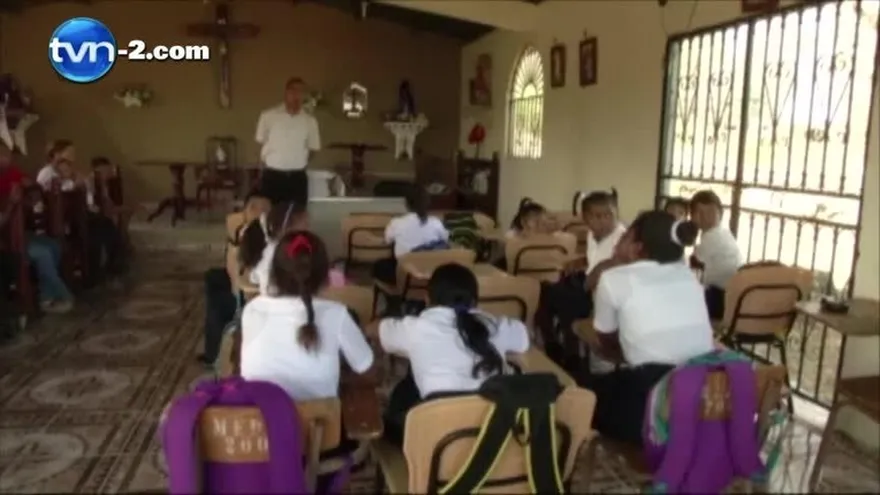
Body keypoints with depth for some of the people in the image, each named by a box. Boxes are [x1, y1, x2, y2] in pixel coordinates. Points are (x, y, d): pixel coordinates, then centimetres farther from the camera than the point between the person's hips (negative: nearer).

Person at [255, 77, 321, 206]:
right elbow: (261, 144, 8)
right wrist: (273, 163, 4)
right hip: (272, 176, -1)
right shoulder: (268, 116, -2)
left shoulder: (310, 121, 3)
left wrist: (298, 164, 4)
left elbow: (312, 149, 13)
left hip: (297, 177, 2)